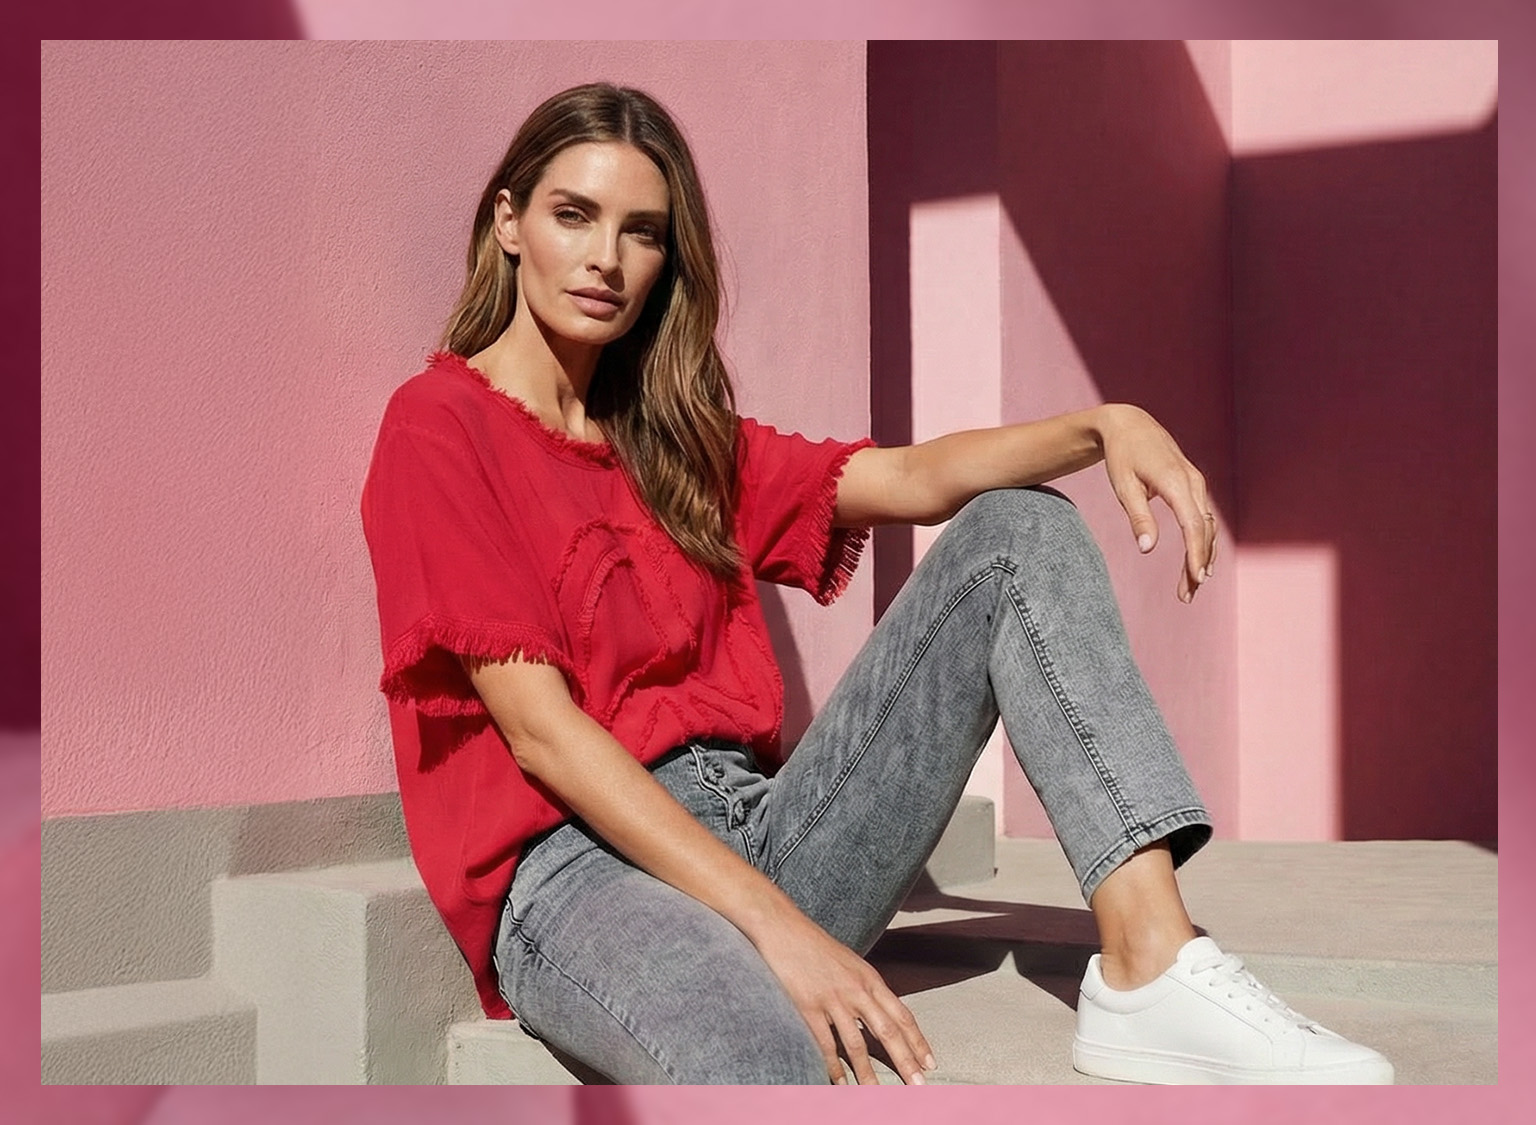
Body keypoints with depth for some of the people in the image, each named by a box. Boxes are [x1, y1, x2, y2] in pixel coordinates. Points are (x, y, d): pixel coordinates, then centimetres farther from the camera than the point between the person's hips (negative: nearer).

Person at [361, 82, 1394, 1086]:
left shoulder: (674, 440, 21)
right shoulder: (438, 425, -2)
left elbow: (914, 479, 9)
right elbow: (538, 727, -12)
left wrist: (1105, 427, -11)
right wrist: (775, 923, -20)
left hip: (759, 837, 8)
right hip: (575, 867, -8)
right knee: (764, 1060, -45)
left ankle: (1150, 970, -17)